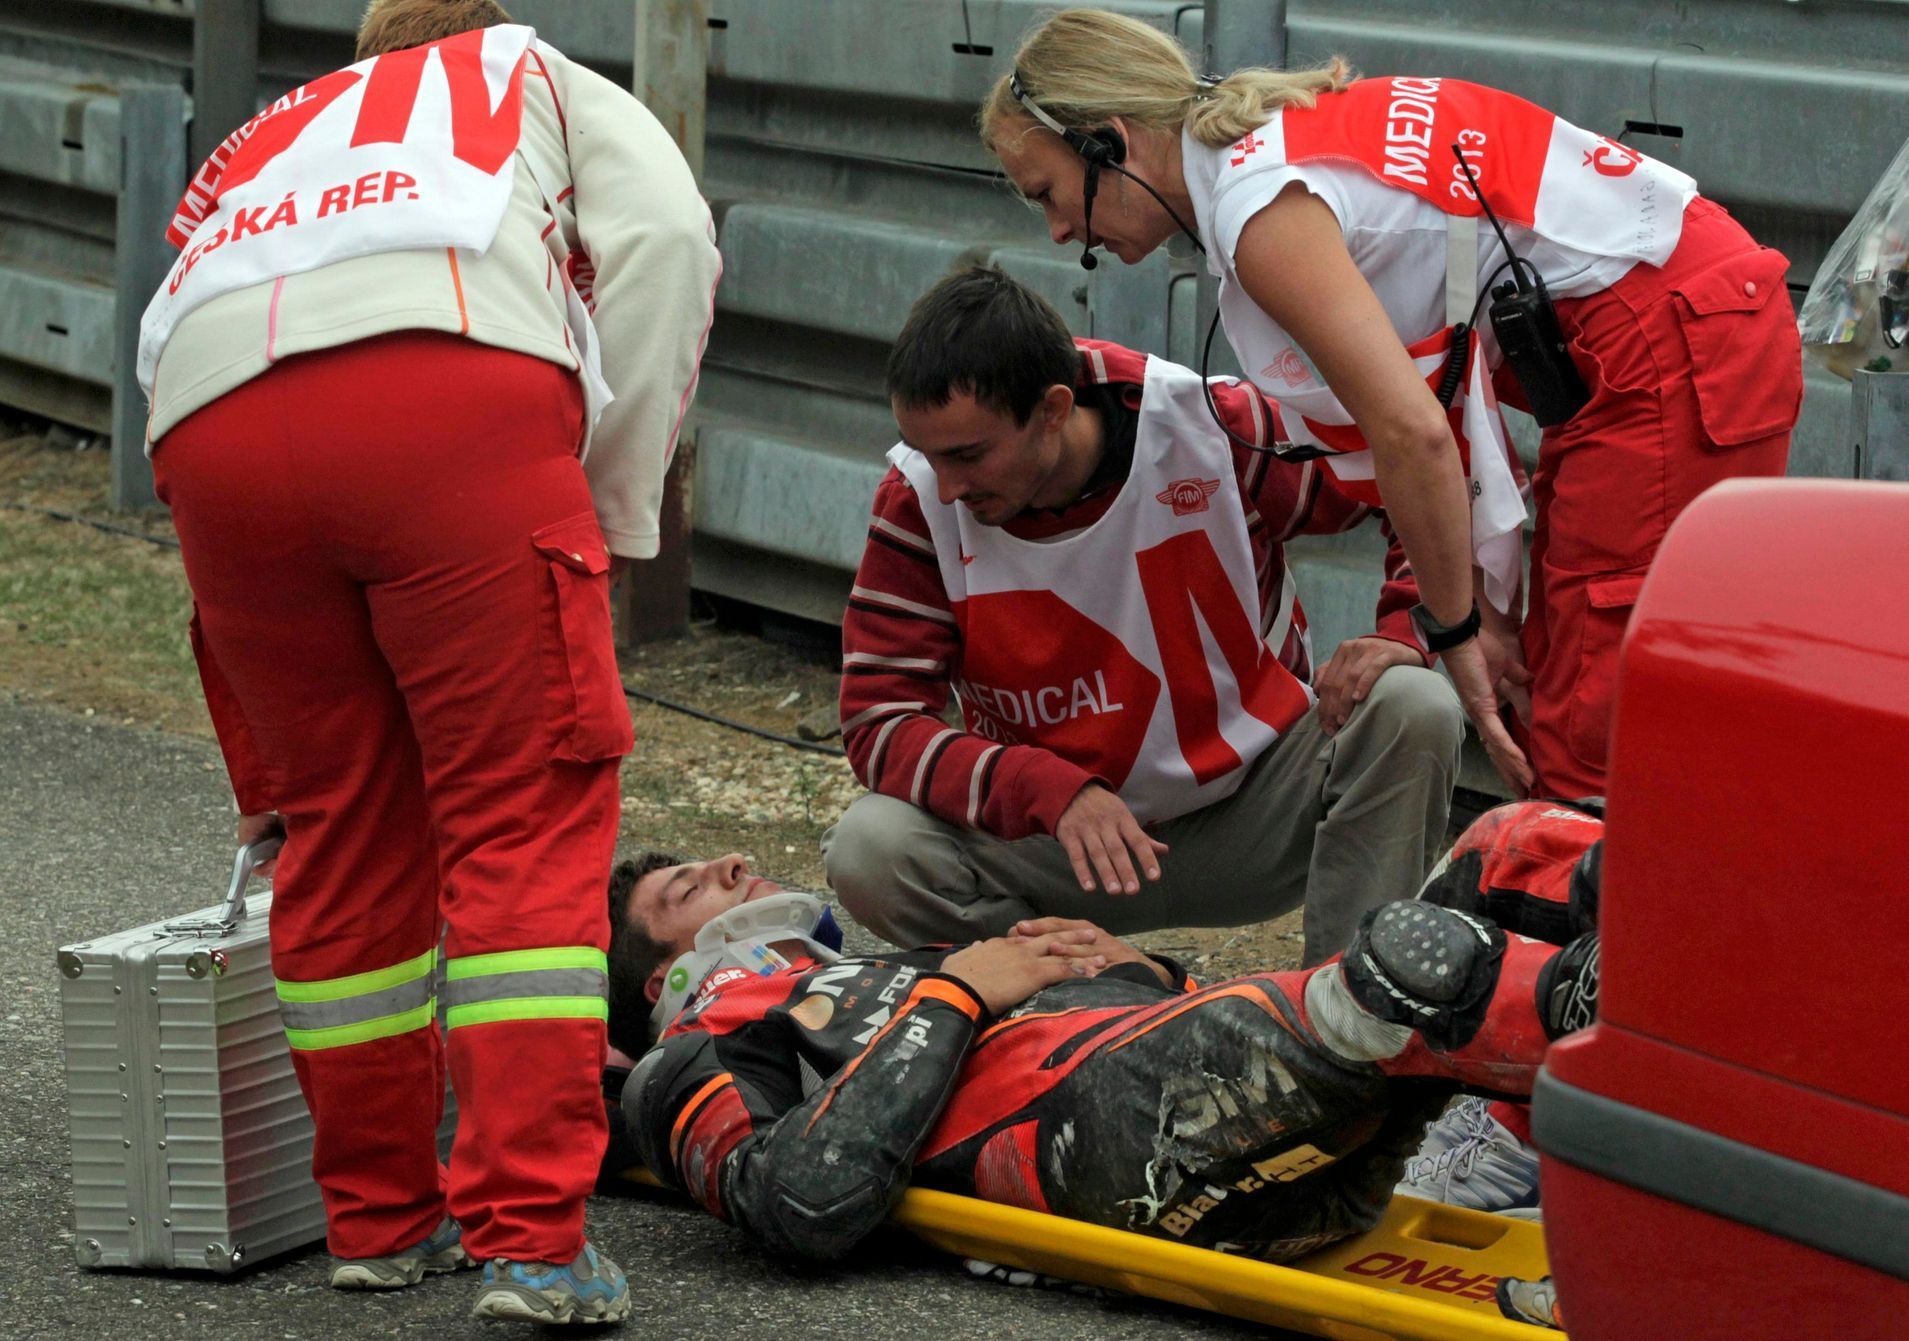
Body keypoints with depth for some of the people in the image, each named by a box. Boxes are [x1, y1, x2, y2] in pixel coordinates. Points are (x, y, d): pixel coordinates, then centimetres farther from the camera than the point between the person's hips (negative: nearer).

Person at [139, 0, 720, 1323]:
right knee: (527, 812, 1)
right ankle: (532, 1240, -5)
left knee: (343, 825, 18)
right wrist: (618, 510, 14)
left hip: (208, 421, 4)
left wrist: (267, 786, 43)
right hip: (457, 387, -4)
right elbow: (665, 242, 10)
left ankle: (380, 1215, 26)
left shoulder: (260, 147, 44)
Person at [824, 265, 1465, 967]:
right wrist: (1055, 792, -34)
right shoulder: (917, 500, -15)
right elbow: (878, 722, -18)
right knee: (869, 850, -26)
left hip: (1256, 810, 0)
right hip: (1053, 832, 0)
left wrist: (1404, 631, -23)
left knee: (1412, 710, -27)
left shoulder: (1212, 428, -17)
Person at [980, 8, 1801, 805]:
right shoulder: (1275, 148, 14)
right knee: (1546, 705, 12)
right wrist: (1486, 608, 10)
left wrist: (1459, 631, -11)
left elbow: (1413, 435, -22)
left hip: (1675, 345, -10)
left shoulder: (1260, 207, -15)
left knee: (1590, 746, -10)